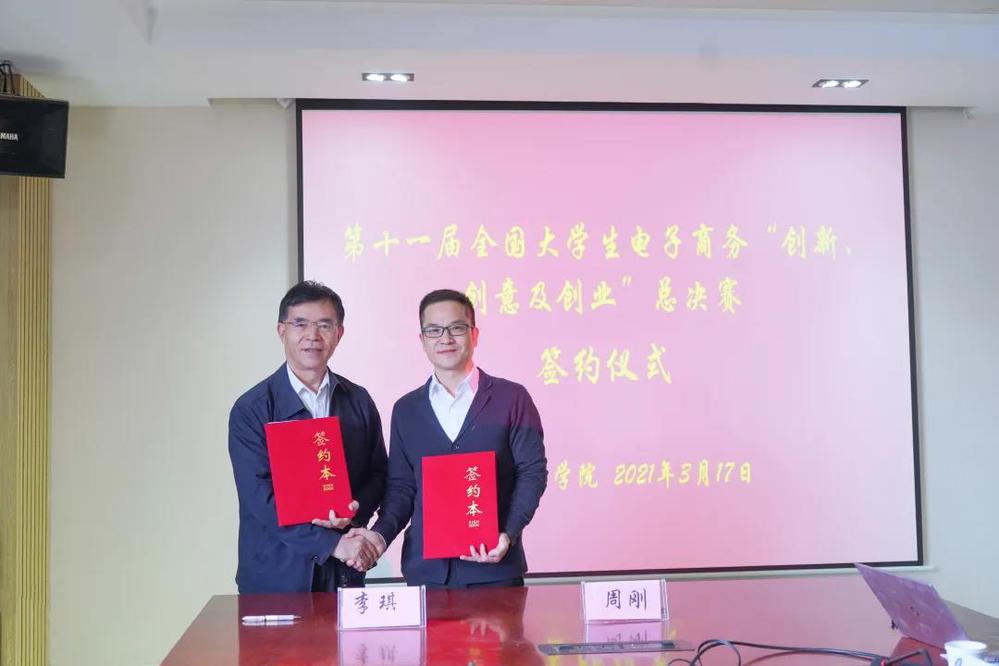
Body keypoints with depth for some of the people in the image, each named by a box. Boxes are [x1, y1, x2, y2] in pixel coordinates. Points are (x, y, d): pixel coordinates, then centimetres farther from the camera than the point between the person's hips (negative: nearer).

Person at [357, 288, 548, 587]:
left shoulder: (512, 398, 1)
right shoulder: (406, 409, 9)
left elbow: (532, 472, -2)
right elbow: (401, 485, 10)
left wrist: (509, 535, -15)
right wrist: (381, 534, -8)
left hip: (495, 567, -2)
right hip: (426, 568, 2)